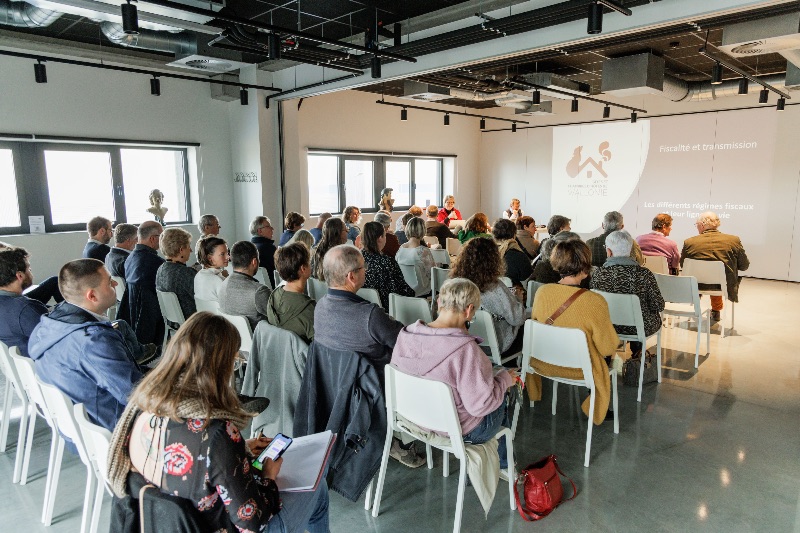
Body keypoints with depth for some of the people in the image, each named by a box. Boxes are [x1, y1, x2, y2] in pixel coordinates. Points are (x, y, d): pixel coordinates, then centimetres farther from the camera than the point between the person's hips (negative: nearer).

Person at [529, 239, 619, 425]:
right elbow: (607, 348, -17)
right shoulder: (595, 302, -29)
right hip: (579, 370, -3)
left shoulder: (542, 291, -17)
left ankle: (534, 395, 57)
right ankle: (595, 413, 41)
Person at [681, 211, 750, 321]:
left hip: (697, 286, -1)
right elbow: (744, 265, 1)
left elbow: (682, 265, 2)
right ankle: (716, 311, 45)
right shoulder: (734, 240, -10)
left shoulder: (689, 242, -14)